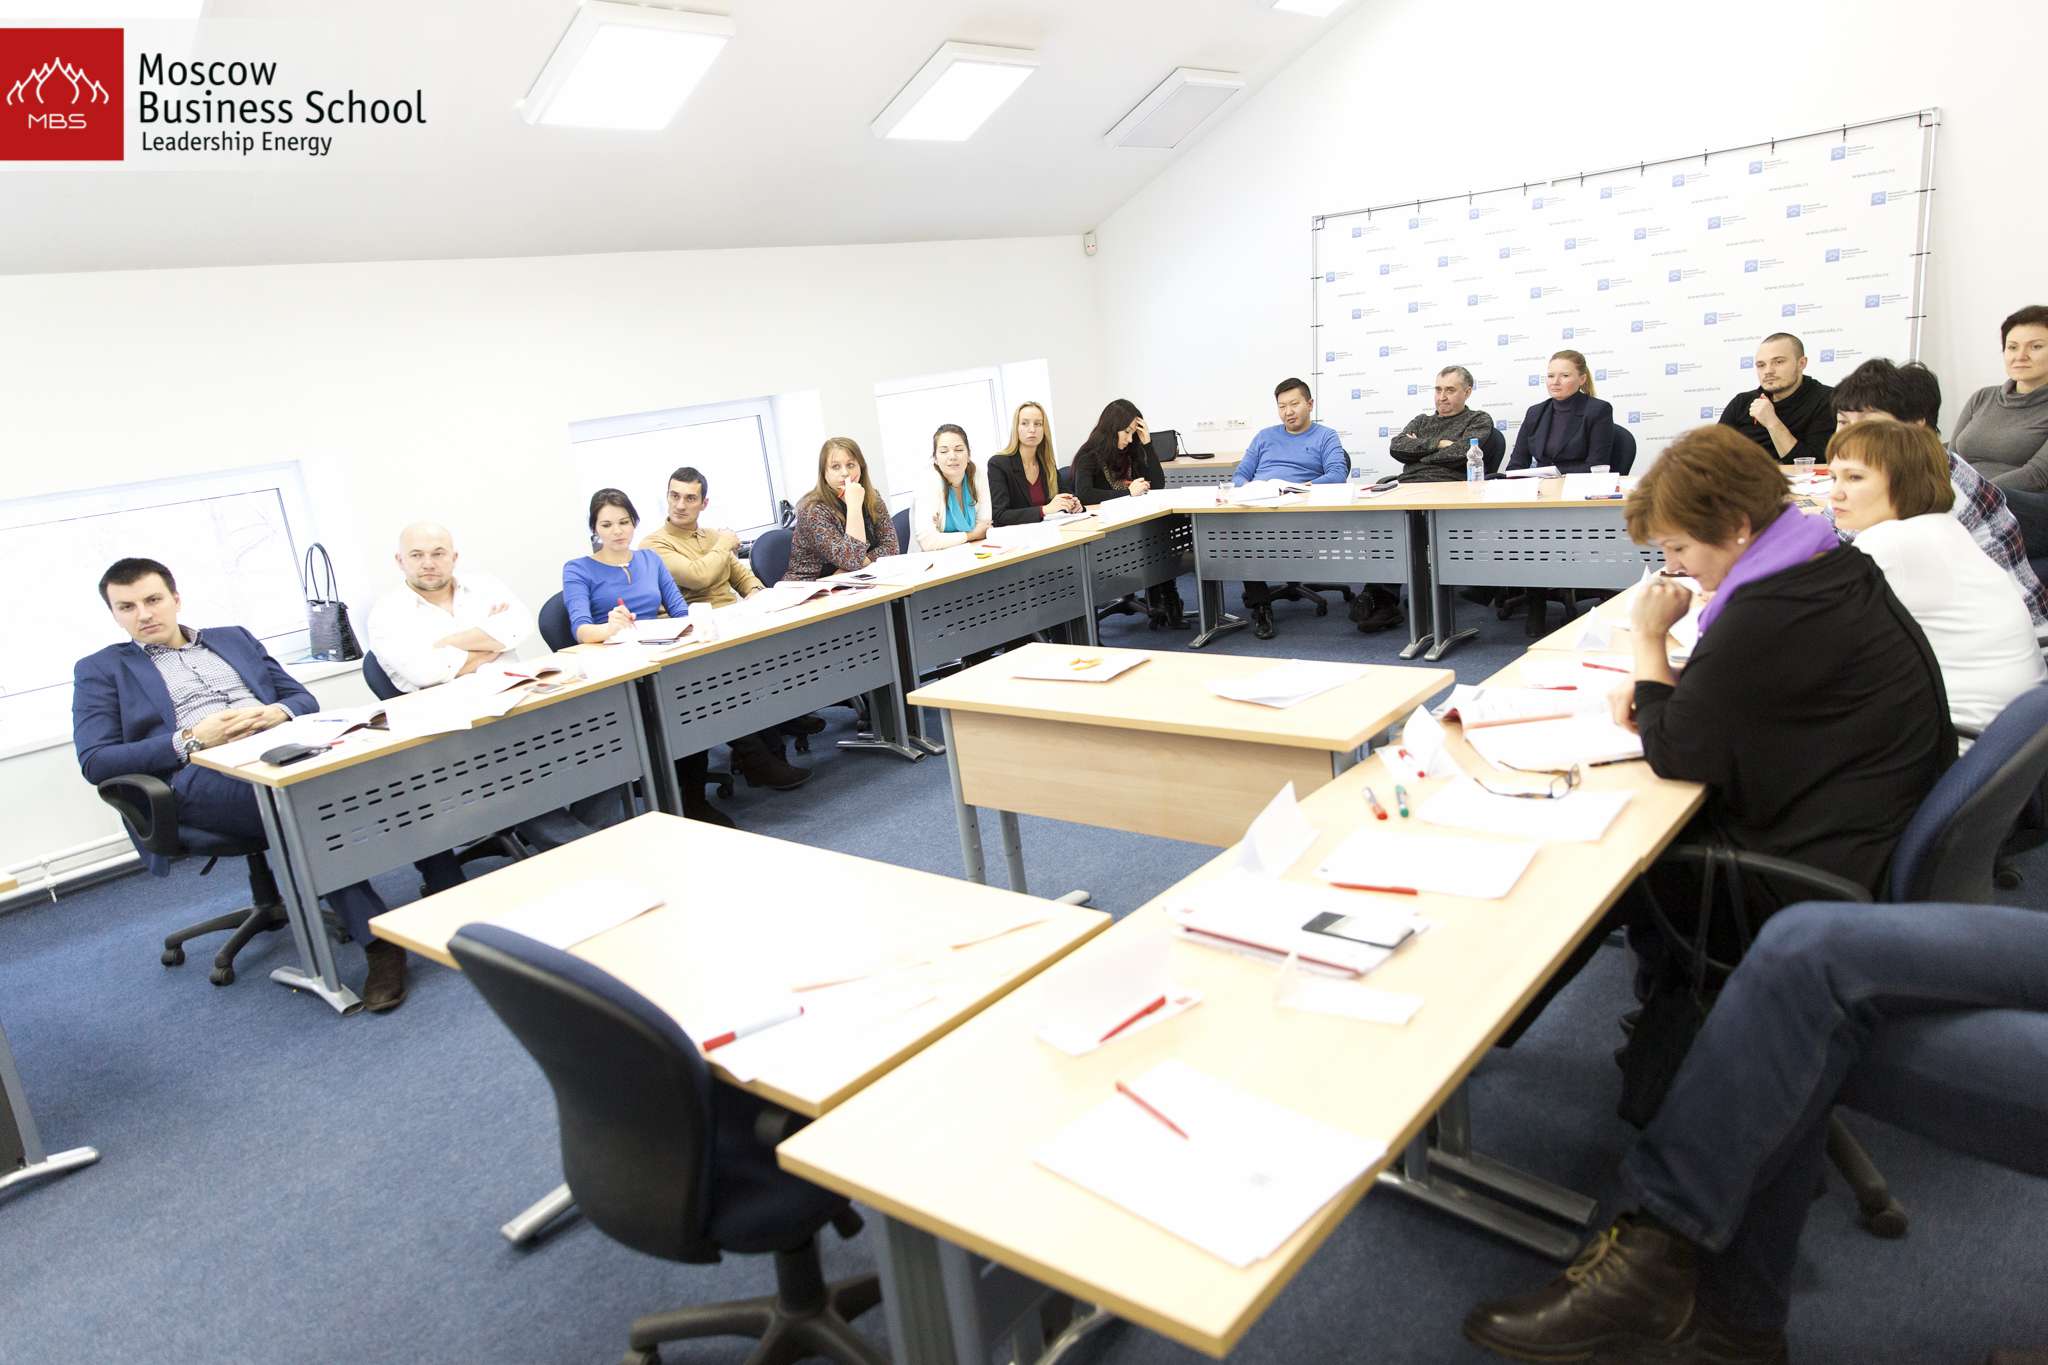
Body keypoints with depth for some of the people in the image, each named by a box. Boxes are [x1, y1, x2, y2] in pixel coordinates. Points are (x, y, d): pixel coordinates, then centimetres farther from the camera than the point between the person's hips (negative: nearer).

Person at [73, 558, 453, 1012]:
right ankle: (377, 939, -39)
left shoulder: (234, 639, 28)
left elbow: (304, 698, 23)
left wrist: (278, 712, -3)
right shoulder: (102, 670, 18)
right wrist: (191, 741, -10)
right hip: (202, 777, -4)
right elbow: (95, 761, 4)